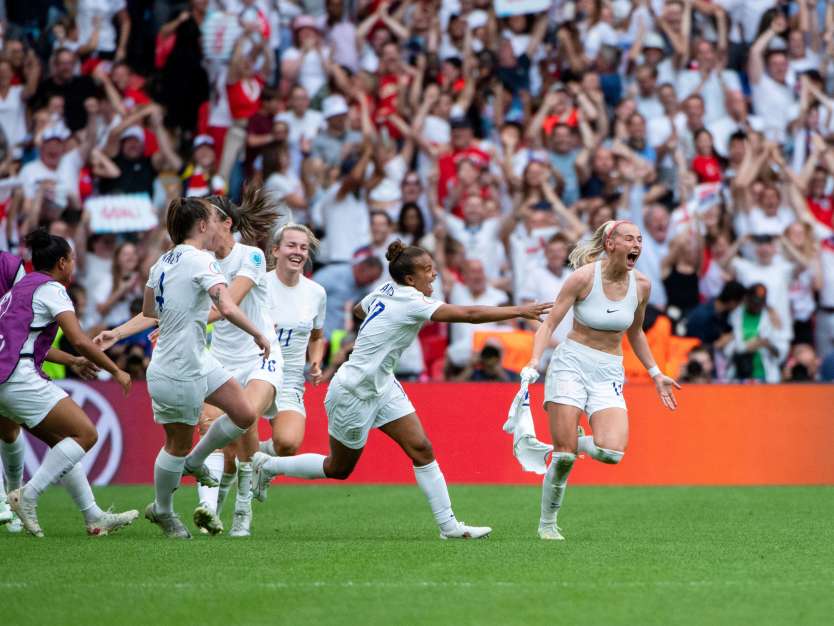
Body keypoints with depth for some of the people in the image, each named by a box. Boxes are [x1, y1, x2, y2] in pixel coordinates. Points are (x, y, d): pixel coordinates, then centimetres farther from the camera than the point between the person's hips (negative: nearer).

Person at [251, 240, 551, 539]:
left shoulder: (385, 291, -1)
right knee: (339, 469, 9)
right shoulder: (410, 302, -26)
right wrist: (518, 311, -30)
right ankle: (267, 465, 28)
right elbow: (467, 314, -32)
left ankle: (449, 525, -2)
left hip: (382, 387, 9)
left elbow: (358, 309, 23)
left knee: (421, 449, -3)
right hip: (353, 394, -9)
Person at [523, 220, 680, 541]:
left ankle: (576, 442, 16)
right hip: (572, 362, -3)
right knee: (564, 455, -11)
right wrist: (534, 363, -21)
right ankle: (547, 524, 10)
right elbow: (549, 324, -8)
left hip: (609, 372, 3)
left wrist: (655, 373, 19)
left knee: (612, 452, -20)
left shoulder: (641, 285, 2)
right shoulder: (584, 277, -11)